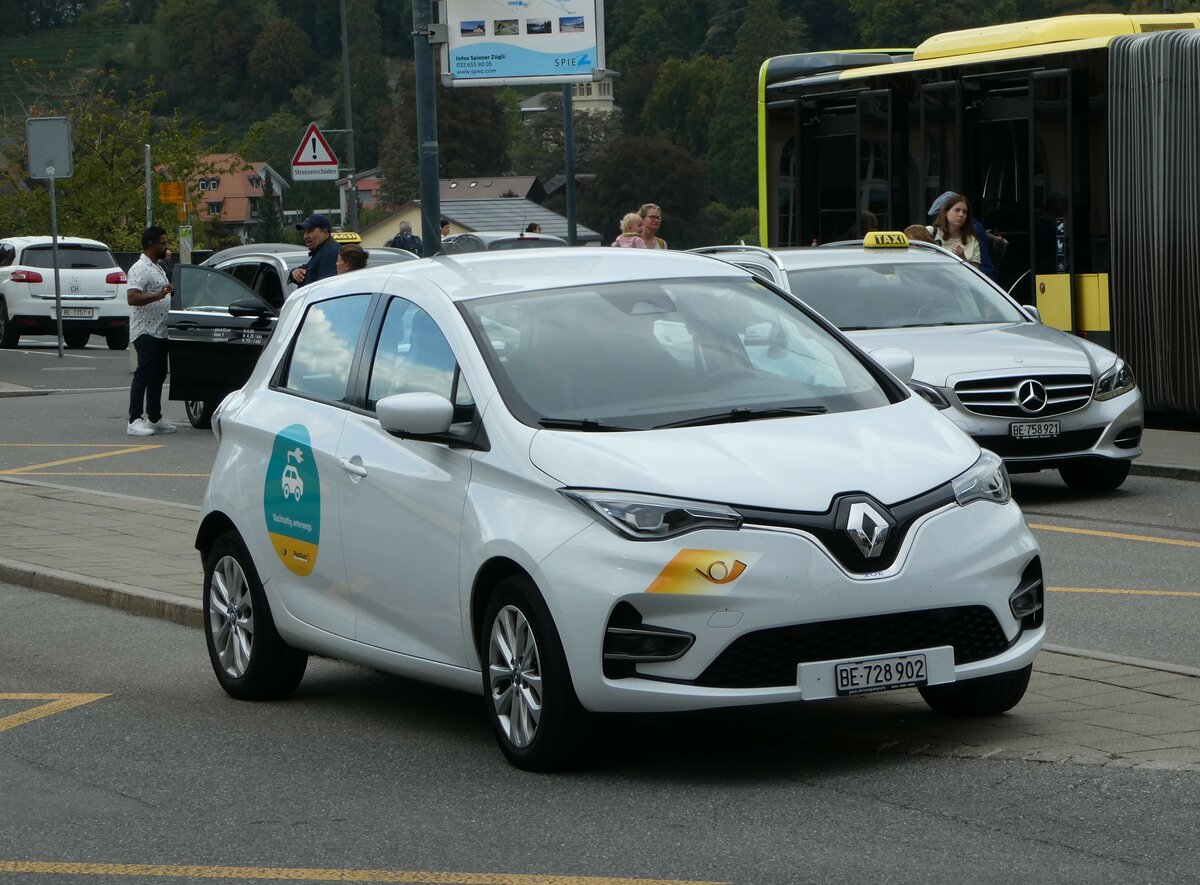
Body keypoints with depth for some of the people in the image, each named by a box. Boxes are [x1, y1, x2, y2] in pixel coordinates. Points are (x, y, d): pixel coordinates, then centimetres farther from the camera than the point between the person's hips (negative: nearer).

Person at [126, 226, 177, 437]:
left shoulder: (157, 268, 19)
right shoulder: (140, 269, -13)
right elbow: (132, 298, -26)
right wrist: (158, 295, -35)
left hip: (159, 331, 10)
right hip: (146, 331, -10)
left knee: (158, 376, 12)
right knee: (143, 375, -11)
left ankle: (154, 419, 17)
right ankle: (134, 421, -12)